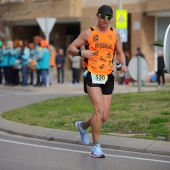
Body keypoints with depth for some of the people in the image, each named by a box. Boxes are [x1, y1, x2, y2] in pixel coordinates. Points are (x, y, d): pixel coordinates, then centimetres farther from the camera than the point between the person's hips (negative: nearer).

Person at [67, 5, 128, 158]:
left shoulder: (115, 34, 10)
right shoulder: (88, 33, 0)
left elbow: (119, 52, 21)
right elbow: (71, 48, 5)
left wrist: (123, 64, 0)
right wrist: (81, 52, -15)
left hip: (108, 78, 4)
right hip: (92, 76, -4)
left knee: (104, 116, 3)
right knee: (99, 110, -19)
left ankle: (82, 126, 34)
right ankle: (95, 147, -8)